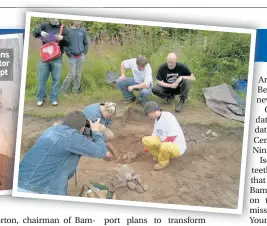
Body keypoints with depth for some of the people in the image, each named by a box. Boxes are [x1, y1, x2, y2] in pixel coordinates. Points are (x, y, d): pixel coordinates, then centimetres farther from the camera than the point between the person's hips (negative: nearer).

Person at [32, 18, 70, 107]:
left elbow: (68, 43, 4)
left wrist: (62, 38, -17)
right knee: (42, 78, 3)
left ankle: (54, 98, 11)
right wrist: (40, 32, -24)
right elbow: (34, 33, -3)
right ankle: (41, 98, 13)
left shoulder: (63, 29, 6)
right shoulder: (44, 26, 7)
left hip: (57, 58, 0)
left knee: (56, 79, 2)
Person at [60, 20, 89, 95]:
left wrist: (84, 53, 3)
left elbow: (86, 44, 14)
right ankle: (63, 89, 8)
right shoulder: (68, 31, -2)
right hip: (72, 57, -3)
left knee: (78, 74, 7)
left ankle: (75, 90, 19)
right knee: (71, 75, -6)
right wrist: (68, 52, -8)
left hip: (80, 57, 3)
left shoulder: (83, 32, 7)